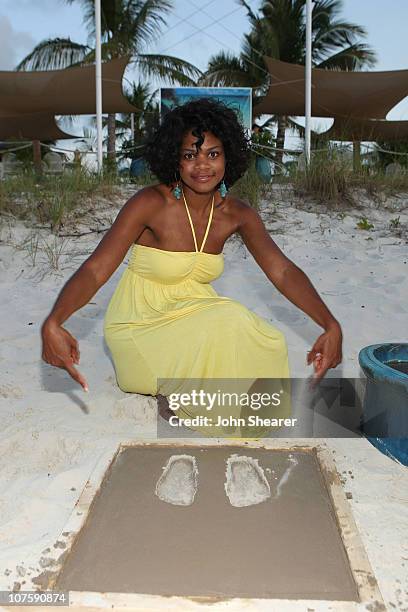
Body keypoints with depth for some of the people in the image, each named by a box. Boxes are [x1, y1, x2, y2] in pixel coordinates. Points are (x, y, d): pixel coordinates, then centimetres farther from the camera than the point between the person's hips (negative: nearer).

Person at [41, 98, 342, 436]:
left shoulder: (237, 215, -5)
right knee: (228, 325, -30)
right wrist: (53, 323, -43)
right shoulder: (150, 204, -18)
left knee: (265, 343, -20)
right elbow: (94, 270, -24)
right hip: (142, 325, -5)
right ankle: (172, 390, -1)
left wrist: (331, 325, -26)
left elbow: (283, 271, -11)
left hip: (194, 311, 5)